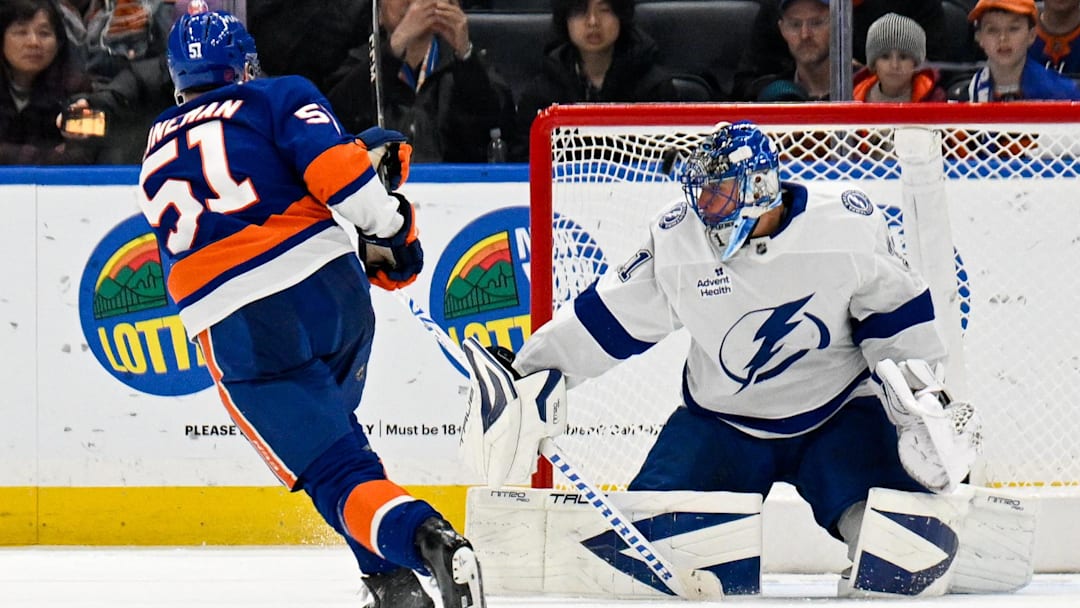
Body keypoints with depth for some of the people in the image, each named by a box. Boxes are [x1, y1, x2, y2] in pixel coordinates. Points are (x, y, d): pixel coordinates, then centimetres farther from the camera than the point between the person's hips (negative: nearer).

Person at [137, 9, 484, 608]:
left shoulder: (157, 151, 24)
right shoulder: (278, 96, 10)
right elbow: (331, 161, -8)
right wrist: (390, 233, -1)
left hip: (236, 329, -1)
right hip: (332, 290, 1)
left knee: (335, 471, -2)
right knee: (329, 424, 28)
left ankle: (425, 540, -30)